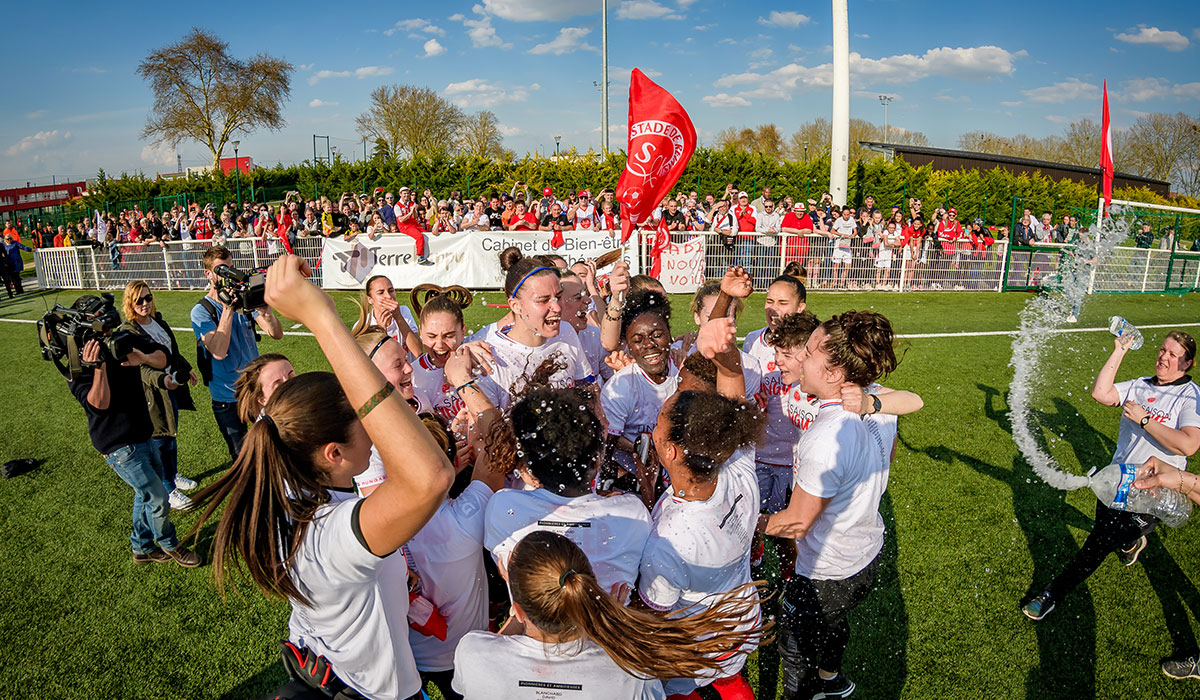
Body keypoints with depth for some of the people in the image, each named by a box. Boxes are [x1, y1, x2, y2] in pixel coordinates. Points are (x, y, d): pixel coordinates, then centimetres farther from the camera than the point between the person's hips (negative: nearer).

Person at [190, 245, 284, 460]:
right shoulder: (201, 311, -9)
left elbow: (276, 334, -8)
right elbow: (218, 352, -25)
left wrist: (264, 306, -25)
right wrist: (228, 310, -27)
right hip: (228, 397, -3)